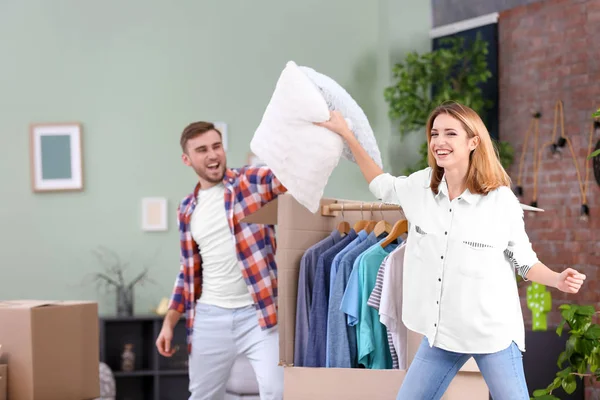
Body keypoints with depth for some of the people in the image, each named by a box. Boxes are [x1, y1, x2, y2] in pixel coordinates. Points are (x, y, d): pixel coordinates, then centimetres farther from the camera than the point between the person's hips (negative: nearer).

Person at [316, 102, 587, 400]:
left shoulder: (502, 201, -12)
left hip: (493, 333, -4)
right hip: (441, 332, 4)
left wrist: (557, 280, -20)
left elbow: (524, 260, -1)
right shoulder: (420, 186, -2)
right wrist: (346, 134, 18)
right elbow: (381, 185, 19)